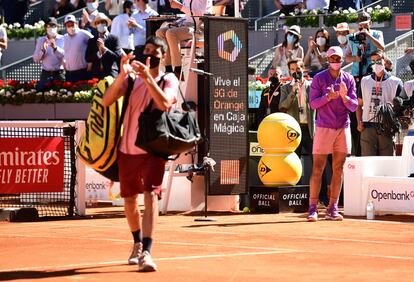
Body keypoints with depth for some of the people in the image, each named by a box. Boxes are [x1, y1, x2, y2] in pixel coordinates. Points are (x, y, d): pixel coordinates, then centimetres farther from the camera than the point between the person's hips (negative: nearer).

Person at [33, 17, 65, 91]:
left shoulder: (62, 39, 2)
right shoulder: (41, 40, 9)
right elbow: (36, 59, 5)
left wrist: (55, 48, -26)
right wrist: (42, 50, -12)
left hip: (59, 74, -2)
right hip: (46, 74, 2)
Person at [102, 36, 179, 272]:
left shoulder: (169, 80, -3)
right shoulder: (132, 77, 5)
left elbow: (164, 104, -23)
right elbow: (107, 100, -8)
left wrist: (148, 77, -31)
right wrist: (122, 75, -21)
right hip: (128, 149, 4)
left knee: (151, 195, -20)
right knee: (130, 200, 14)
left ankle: (146, 253, -28)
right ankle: (137, 244, 38)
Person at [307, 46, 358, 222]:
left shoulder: (348, 79, 8)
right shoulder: (319, 78, 1)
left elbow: (354, 106, 5)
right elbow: (313, 103, -3)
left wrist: (344, 96, -15)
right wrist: (328, 97, -19)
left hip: (343, 128, 3)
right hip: (324, 127, -3)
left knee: (338, 169, 4)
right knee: (318, 169, -5)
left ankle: (332, 209, 9)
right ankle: (312, 208, -2)